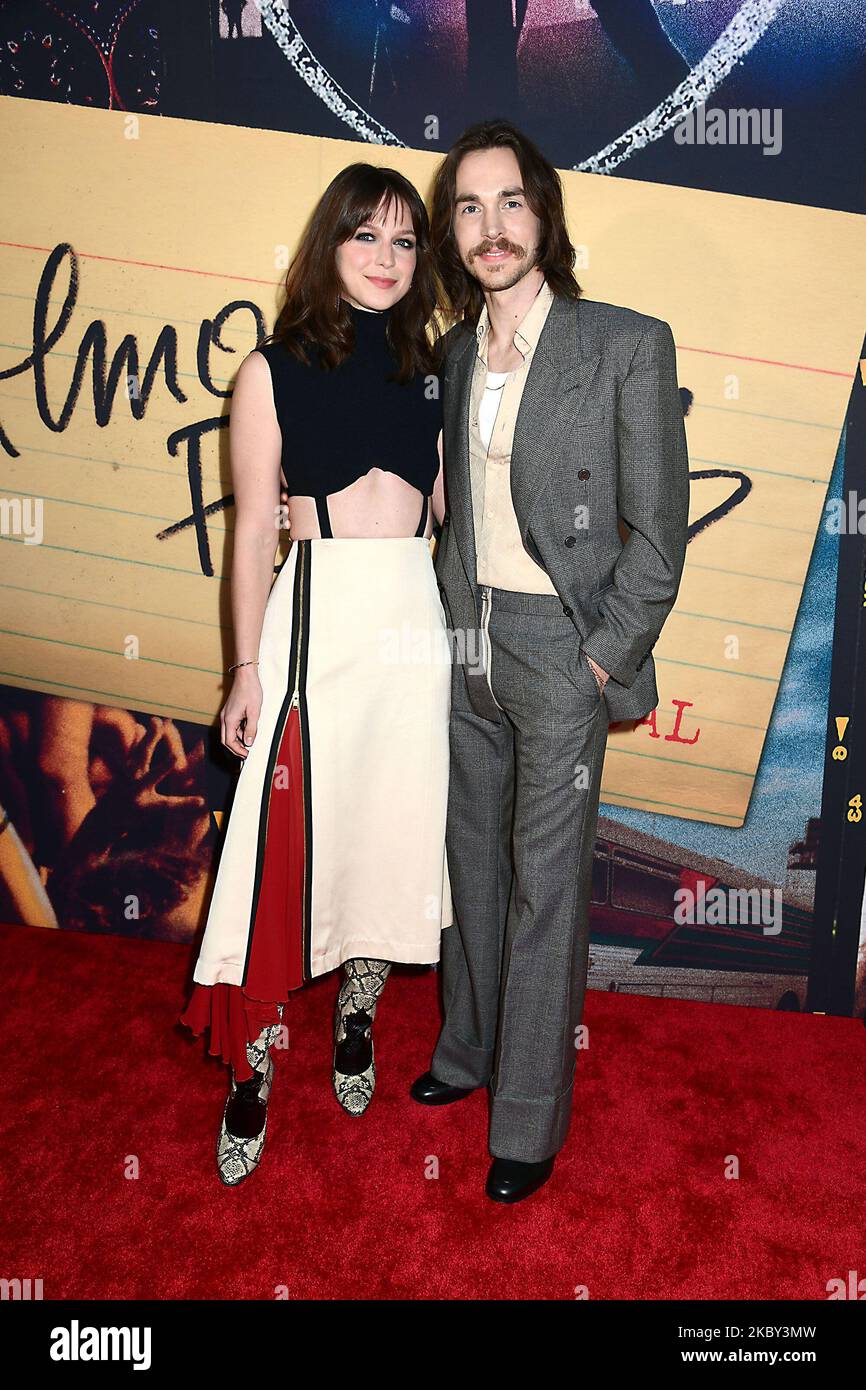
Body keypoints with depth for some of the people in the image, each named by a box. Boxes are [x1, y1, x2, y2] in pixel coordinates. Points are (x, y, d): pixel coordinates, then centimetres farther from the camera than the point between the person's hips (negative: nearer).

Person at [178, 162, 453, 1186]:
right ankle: (251, 1071, 14)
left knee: (395, 827, 10)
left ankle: (357, 1020, 33)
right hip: (317, 617, -4)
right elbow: (253, 528, -2)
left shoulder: (425, 367, 13)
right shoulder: (274, 369, 1)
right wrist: (248, 668, -5)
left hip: (416, 619, 4)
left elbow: (449, 502, 14)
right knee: (290, 837, -3)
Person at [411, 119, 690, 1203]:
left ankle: (528, 1122, 20)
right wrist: (450, 619, 7)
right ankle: (469, 1053, 37)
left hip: (561, 653, -5)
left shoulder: (627, 345, -8)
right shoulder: (455, 354, 9)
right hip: (466, 641, 6)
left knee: (546, 886, 3)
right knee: (474, 864, 17)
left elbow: (658, 529, -9)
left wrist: (603, 658, -13)